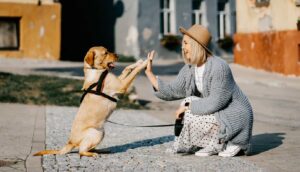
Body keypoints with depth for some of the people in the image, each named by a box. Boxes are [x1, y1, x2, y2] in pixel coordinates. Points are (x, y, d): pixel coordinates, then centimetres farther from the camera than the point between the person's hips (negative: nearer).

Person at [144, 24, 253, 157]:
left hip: (235, 116, -9)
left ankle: (229, 143, -3)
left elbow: (215, 103, -27)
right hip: (219, 115, 9)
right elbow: (171, 92, 1)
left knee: (192, 118, -20)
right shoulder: (189, 69, 0)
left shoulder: (218, 67, -25)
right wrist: (149, 72, -3)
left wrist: (188, 106, -18)